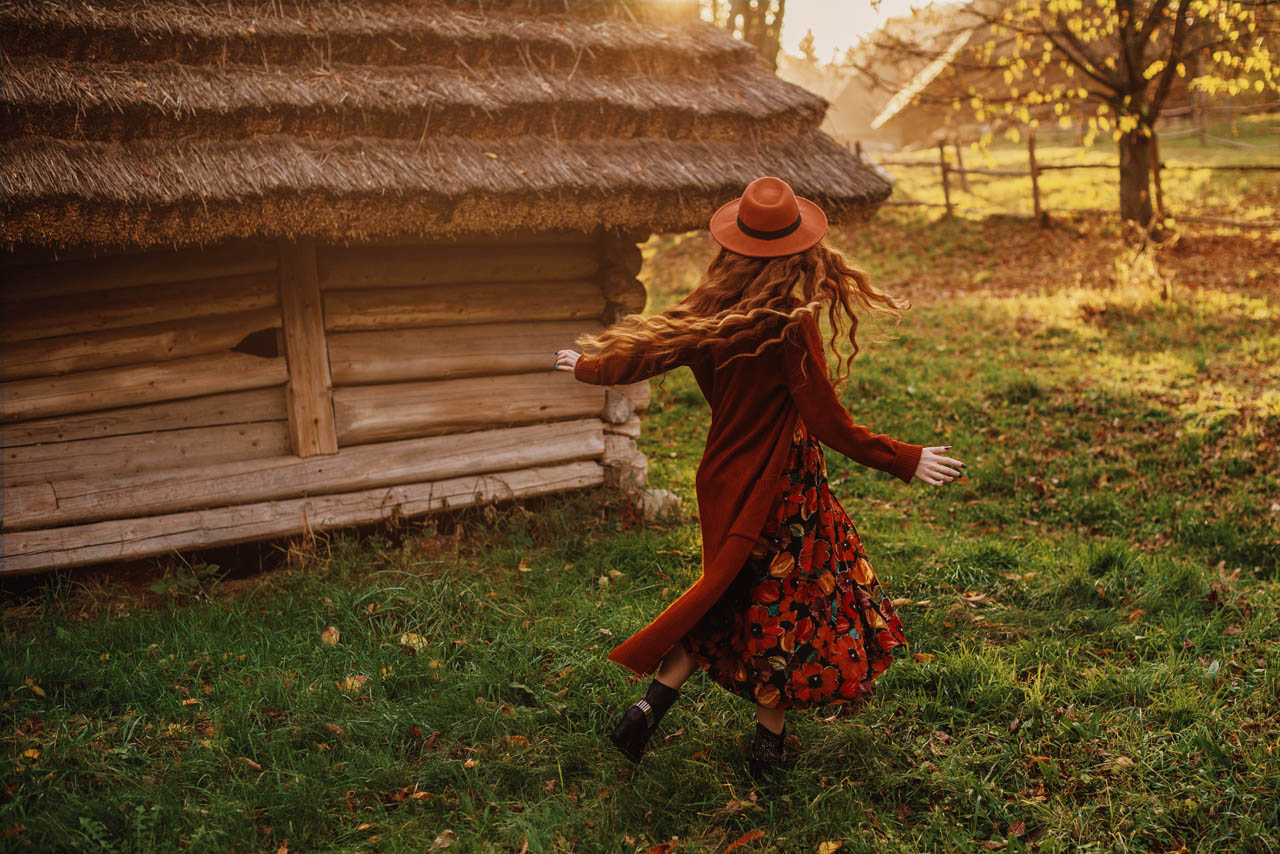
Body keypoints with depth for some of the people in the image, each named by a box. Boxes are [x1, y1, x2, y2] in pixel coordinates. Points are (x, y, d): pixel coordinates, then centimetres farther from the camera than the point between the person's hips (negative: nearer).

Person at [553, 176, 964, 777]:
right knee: (788, 603, 12)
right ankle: (769, 741, 23)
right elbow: (829, 423, -21)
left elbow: (648, 350, 9)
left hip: (725, 481, 6)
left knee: (730, 601, 23)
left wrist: (587, 367, 28)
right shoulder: (789, 324, -22)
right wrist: (907, 461, -13)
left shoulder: (707, 311, -5)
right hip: (781, 487, -6)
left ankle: (653, 701, 18)